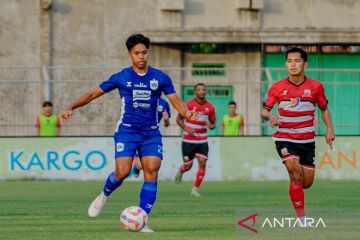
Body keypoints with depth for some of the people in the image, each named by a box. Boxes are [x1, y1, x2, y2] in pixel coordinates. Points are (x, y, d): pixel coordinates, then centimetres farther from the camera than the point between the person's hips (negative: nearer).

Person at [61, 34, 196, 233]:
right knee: (122, 172, -16)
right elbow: (93, 93, 5)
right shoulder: (121, 77, 1)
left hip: (151, 134, 2)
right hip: (127, 131, -2)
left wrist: (186, 113, -20)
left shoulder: (160, 78, 5)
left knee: (152, 173, -13)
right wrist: (71, 107, -7)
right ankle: (104, 196, 18)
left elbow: (176, 101, 3)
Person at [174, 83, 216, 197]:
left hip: (202, 141, 2)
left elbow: (213, 123, 12)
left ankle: (195, 189, -3)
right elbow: (179, 119, -1)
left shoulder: (210, 107, 2)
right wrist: (186, 128, -19)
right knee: (188, 165, 2)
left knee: (202, 162, -13)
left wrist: (211, 126, -13)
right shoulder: (188, 104, -7)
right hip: (188, 140, -2)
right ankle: (180, 172, 40)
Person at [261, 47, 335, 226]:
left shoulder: (316, 87, -2)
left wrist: (329, 129, 0)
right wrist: (269, 116, -21)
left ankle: (294, 185, 46)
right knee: (295, 170, -26)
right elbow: (264, 110, 2)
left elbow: (324, 109, 12)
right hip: (284, 139, -2)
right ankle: (302, 219, -22)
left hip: (307, 140, 2)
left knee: (306, 183, 5)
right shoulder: (277, 87, -5)